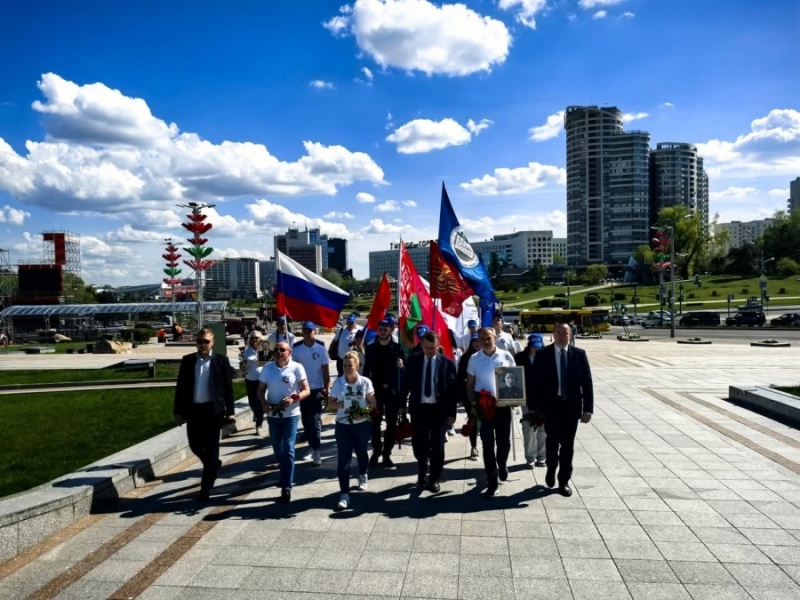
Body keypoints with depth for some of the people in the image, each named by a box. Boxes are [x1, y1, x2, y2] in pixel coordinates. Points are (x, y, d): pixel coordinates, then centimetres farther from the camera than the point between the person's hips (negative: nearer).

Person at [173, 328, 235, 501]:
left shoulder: (221, 361, -3)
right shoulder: (187, 360, 4)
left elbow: (228, 388, -3)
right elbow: (180, 387, 6)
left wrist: (230, 412, -5)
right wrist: (178, 411, 3)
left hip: (213, 410, -3)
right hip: (193, 409, 3)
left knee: (211, 449, 2)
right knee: (195, 445, 12)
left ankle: (206, 488, 12)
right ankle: (214, 465, 41)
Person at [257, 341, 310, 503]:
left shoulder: (297, 367, -8)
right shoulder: (267, 368, 0)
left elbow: (306, 391, -6)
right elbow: (261, 390, 5)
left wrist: (293, 398, -24)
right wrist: (265, 403, -14)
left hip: (291, 414, -4)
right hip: (273, 415, 4)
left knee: (288, 449, -6)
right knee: (277, 448, 18)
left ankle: (286, 488, -2)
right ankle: (286, 476, 42)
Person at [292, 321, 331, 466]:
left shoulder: (321, 348, -6)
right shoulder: (296, 348, -3)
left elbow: (325, 370, -3)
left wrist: (326, 389, -6)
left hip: (316, 389, -2)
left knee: (315, 420, -4)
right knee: (305, 420, 11)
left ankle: (316, 451, 0)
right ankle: (311, 447, 25)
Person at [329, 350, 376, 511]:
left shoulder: (365, 382, -8)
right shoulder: (338, 383, -4)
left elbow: (373, 403, -4)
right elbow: (330, 402, 2)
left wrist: (363, 413, -21)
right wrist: (341, 404, -18)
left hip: (362, 424, 0)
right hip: (343, 425, 0)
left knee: (361, 452, 20)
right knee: (344, 458, -6)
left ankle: (363, 476, 50)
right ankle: (344, 493, -3)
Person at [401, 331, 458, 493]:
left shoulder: (448, 363, -4)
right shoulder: (413, 360, 1)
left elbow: (453, 389, -3)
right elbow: (405, 383, 5)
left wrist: (452, 413, -5)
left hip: (439, 410, -1)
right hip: (418, 408, 2)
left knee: (437, 447, 7)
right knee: (419, 445, 11)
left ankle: (434, 479, 25)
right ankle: (422, 474, 37)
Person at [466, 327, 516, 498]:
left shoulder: (506, 356, -2)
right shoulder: (474, 359, -1)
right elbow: (470, 384, 4)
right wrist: (473, 404, -5)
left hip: (503, 405, 0)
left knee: (504, 441, 9)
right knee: (488, 444, 4)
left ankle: (502, 465, 42)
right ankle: (492, 482, 15)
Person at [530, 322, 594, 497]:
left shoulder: (579, 354, 1)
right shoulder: (542, 354, -2)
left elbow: (587, 382, 1)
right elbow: (535, 381, -3)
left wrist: (588, 408, -5)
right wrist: (533, 407, -7)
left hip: (572, 406, 1)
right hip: (551, 405, -1)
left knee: (568, 445, 7)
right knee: (553, 441, 6)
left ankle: (564, 481, 21)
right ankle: (551, 469, 35)